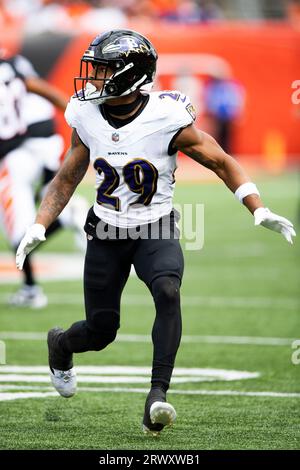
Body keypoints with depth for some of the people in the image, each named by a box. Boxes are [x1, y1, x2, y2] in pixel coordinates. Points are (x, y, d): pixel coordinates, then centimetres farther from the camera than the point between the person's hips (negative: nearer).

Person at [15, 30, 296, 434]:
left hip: (156, 233, -3)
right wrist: (38, 229, -1)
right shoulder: (88, 117, -6)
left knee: (168, 292, -32)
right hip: (107, 234, 3)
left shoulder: (167, 119, -18)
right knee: (101, 331, 6)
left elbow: (222, 162, -6)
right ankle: (60, 344, 43)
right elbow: (67, 180, 8)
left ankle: (157, 397, -33)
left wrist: (260, 211, -14)